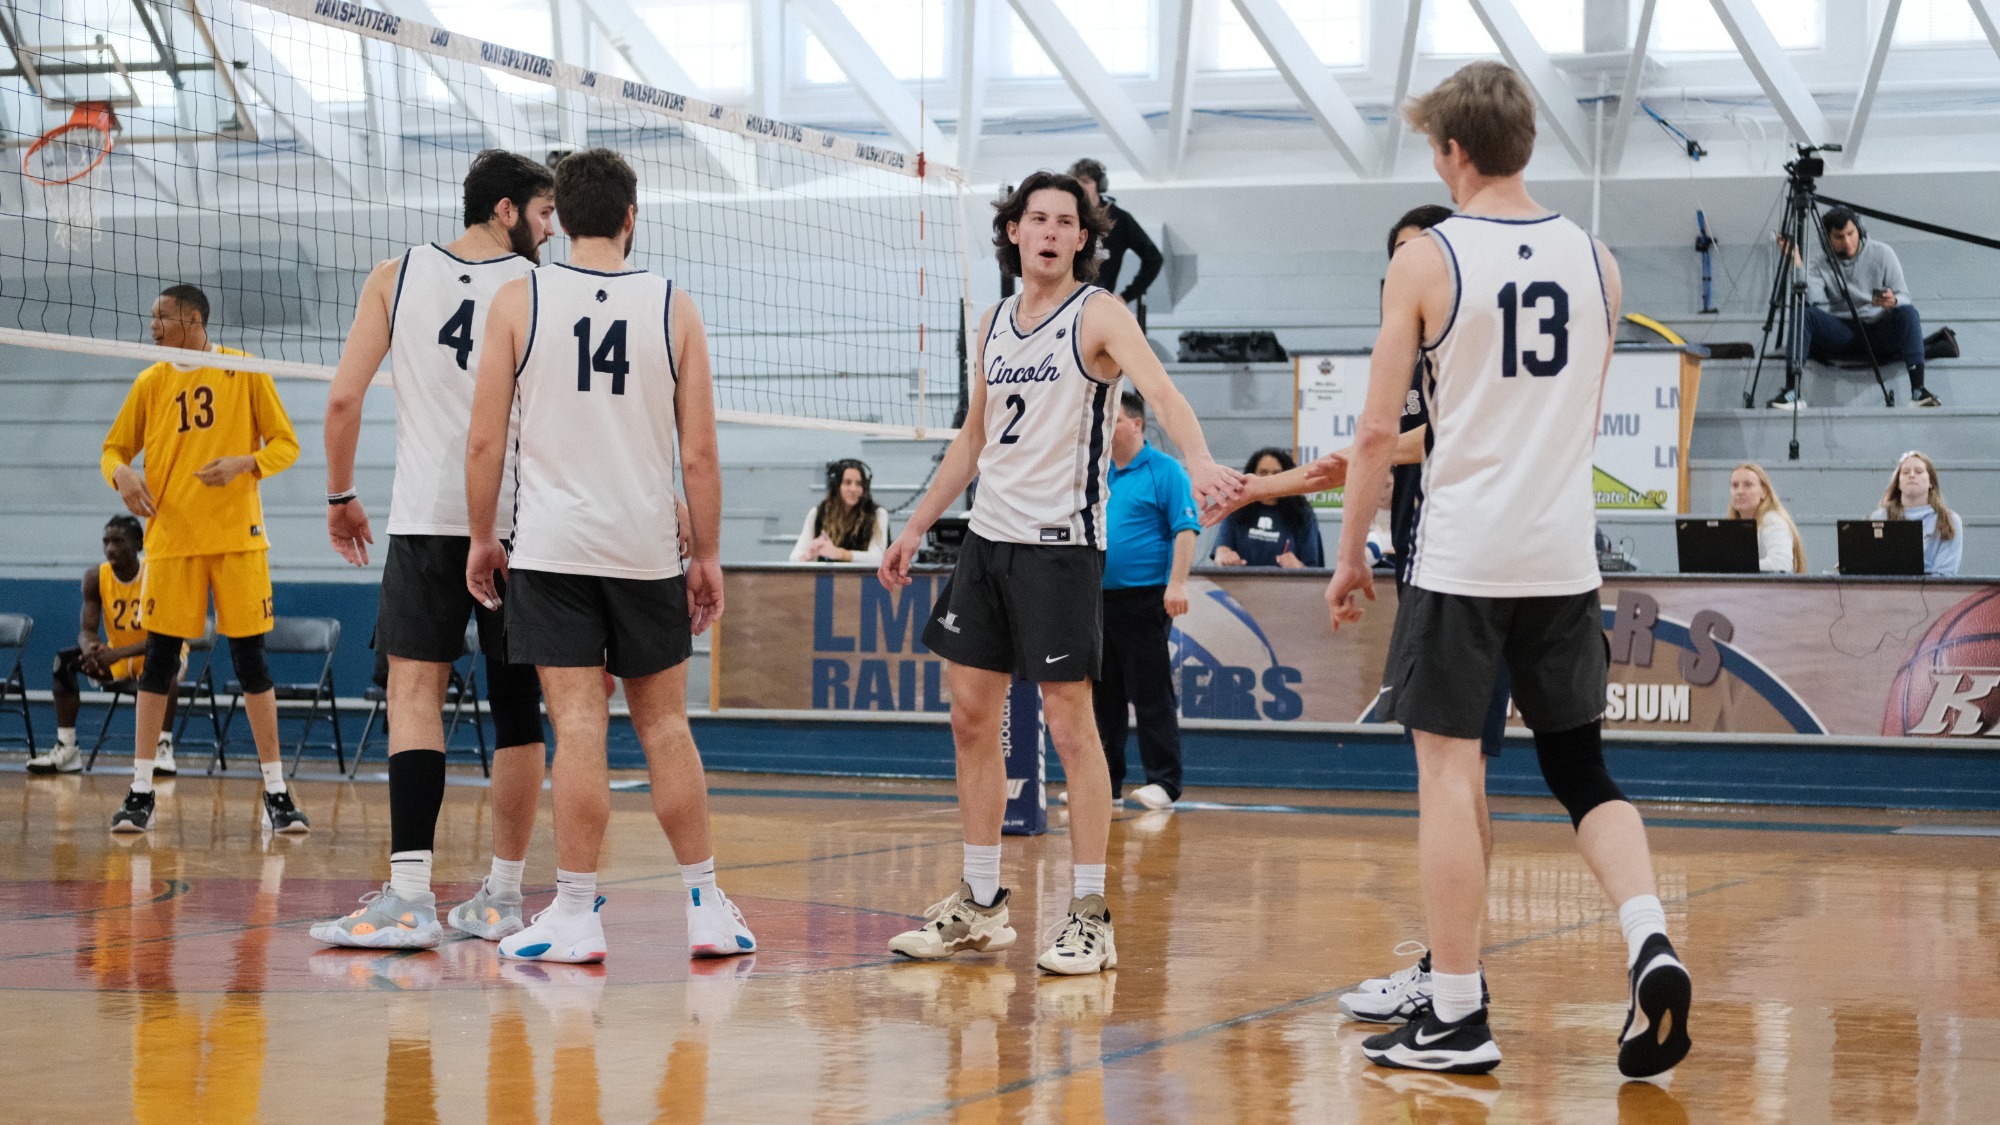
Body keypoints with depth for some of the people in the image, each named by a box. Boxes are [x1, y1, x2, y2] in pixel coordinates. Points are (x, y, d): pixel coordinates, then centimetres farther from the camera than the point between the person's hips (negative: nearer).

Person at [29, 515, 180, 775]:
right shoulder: (96, 577, -11)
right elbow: (87, 630, -11)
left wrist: (118, 653, -43)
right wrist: (90, 648, -38)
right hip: (117, 658, 4)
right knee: (65, 661, -16)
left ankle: (164, 746, -36)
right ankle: (66, 750, -15)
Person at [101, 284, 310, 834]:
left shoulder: (245, 372, 1)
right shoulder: (150, 383, 8)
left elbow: (286, 444, 2)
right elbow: (114, 448, 14)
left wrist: (243, 463, -17)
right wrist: (121, 473, -9)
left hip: (237, 537, -2)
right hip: (170, 538, 2)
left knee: (250, 659, -1)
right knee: (159, 660, 0)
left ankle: (276, 794, 5)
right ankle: (140, 792, 5)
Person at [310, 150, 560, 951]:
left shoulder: (395, 278, 5)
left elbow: (343, 395, 1)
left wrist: (340, 496, 13)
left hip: (425, 520, 0)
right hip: (522, 522, 0)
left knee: (415, 692, -4)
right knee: (517, 710, 9)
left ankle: (409, 894, -18)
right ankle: (501, 897, 15)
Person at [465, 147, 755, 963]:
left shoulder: (519, 299, -1)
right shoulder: (674, 307, 1)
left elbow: (485, 440, -3)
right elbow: (700, 453, 0)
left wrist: (482, 538, 8)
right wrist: (707, 557, 9)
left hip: (553, 547, -1)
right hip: (648, 550, 1)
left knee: (578, 726, -2)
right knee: (665, 725, 12)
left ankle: (576, 917, -1)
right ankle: (706, 906, 15)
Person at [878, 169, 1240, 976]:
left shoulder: (1098, 316, -7)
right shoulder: (995, 323, 13)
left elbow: (1161, 392, -24)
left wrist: (1199, 463, -43)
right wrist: (914, 530, 23)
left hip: (1061, 541, -7)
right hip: (988, 537, 7)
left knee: (1070, 725, -5)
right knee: (972, 717, 8)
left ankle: (1090, 916, 1)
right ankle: (980, 905, 18)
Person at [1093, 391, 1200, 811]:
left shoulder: (1164, 471, -4)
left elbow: (1185, 529, -10)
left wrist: (1177, 583, -20)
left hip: (1144, 598, -7)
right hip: (1097, 599, 7)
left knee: (1151, 696, -6)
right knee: (1103, 696, 10)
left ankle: (1163, 783, -4)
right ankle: (1105, 781, 16)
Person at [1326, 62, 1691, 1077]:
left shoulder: (1427, 260, -7)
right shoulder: (1594, 260, 7)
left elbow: (1377, 433, -7)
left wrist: (1351, 554, 4)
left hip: (1462, 558, -4)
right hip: (1565, 559, 5)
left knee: (1449, 775, 2)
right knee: (1580, 770, 15)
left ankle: (1456, 1020, 4)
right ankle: (1649, 944, -7)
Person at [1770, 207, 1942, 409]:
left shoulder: (1882, 253, 0)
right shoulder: (1821, 263, 3)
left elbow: (1904, 298, -4)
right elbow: (1813, 299, -14)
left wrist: (1893, 301, -27)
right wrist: (1796, 263, -22)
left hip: (1880, 333, -1)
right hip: (1842, 335, 1)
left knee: (1908, 312, -31)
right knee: (1803, 314, -24)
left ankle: (1918, 390, -39)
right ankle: (1792, 392, -33)